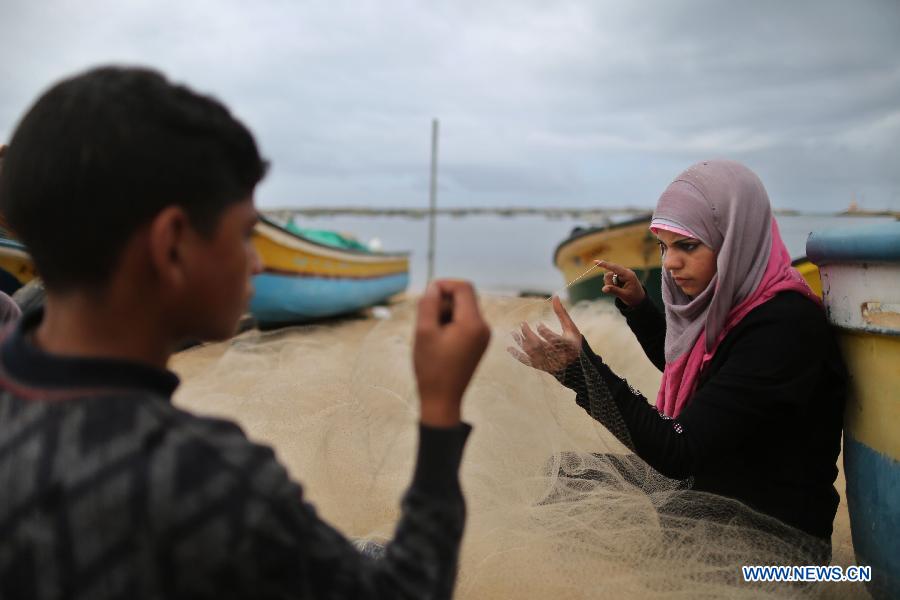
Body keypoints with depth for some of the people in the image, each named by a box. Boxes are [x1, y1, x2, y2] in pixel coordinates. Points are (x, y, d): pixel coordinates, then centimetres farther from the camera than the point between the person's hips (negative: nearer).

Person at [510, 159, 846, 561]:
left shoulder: (783, 328, -26)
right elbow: (681, 366, 25)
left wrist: (581, 367, -39)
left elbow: (679, 453, -30)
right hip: (711, 496, 8)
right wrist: (637, 304, 9)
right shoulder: (730, 304, 0)